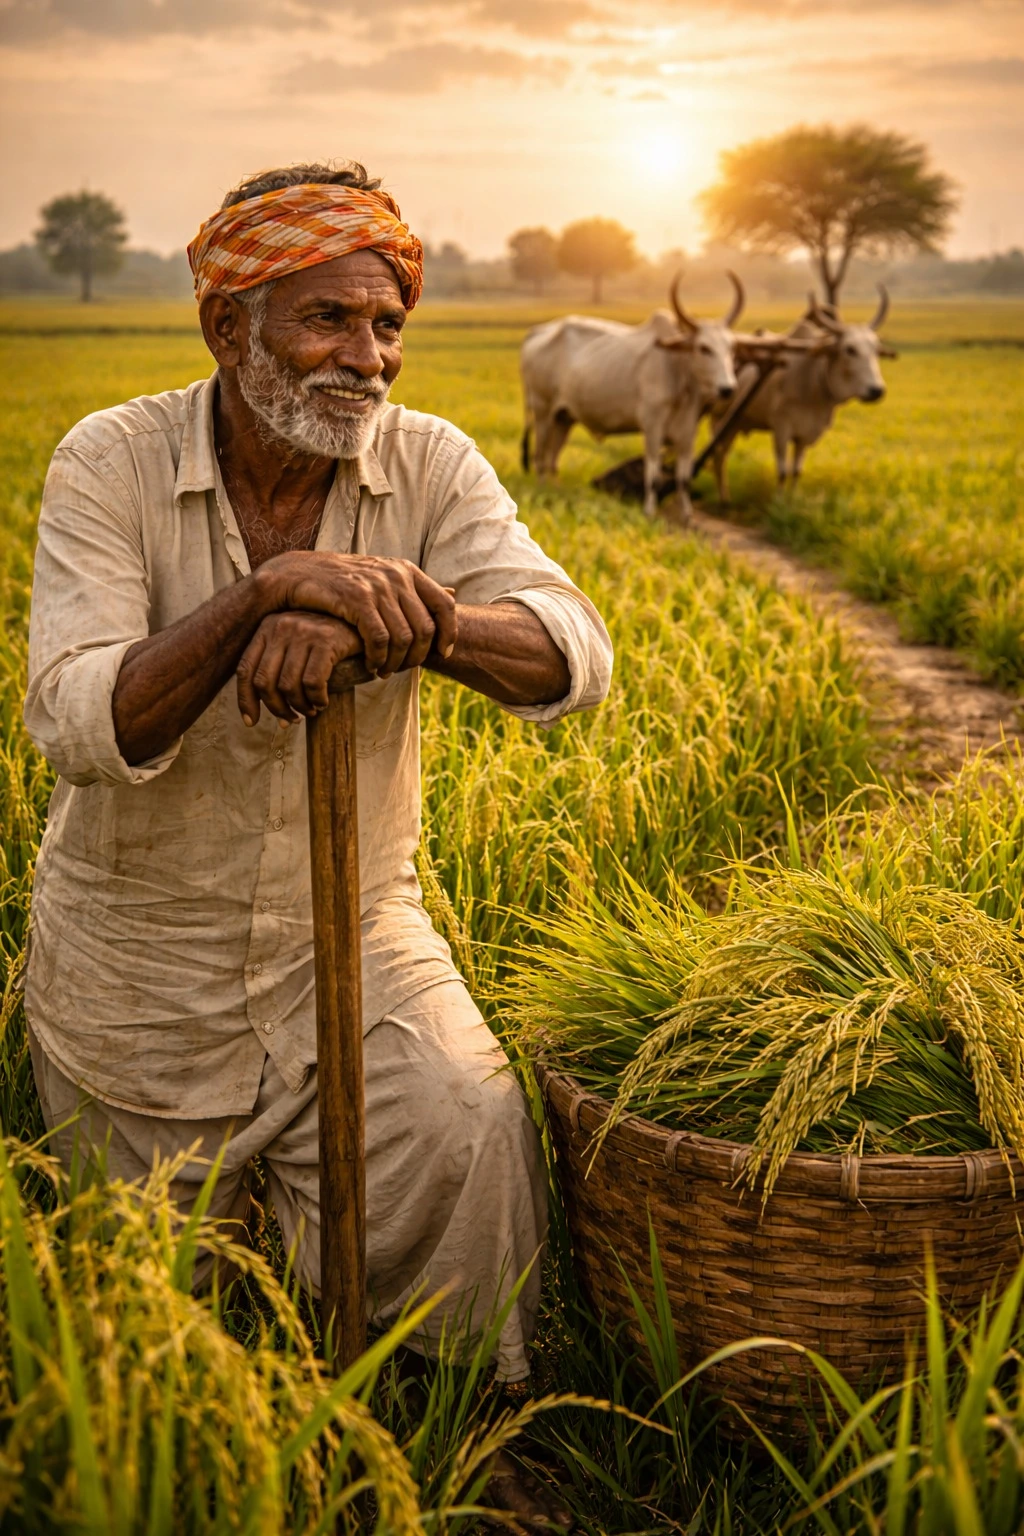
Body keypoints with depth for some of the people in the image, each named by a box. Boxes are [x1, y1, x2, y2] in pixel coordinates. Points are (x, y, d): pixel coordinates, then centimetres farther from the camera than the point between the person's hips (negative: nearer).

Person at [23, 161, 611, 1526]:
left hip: (352, 944, 1)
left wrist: (392, 615, -44)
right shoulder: (111, 464, -16)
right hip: (139, 969, 0)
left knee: (471, 1151, -19)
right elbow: (79, 728, -29)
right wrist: (266, 590, -44)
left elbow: (575, 656, -25)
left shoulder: (428, 465, -10)